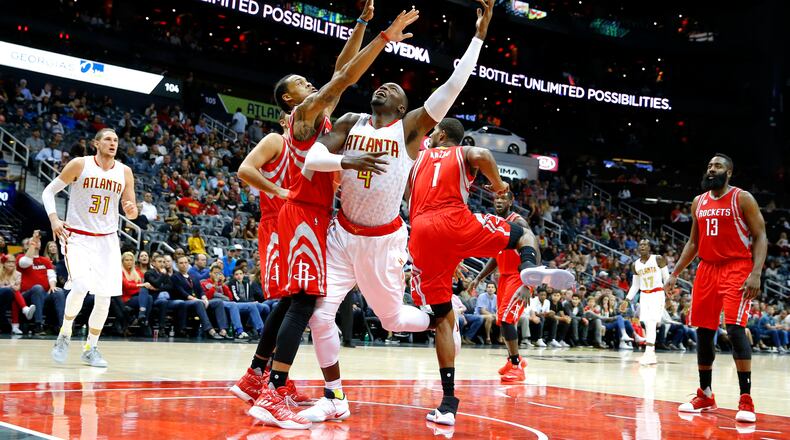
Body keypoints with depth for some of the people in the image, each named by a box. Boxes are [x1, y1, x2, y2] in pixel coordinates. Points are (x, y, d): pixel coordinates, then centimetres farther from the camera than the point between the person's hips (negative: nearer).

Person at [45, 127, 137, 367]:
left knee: (104, 296, 0)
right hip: (77, 237, -4)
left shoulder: (124, 172, 3)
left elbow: (132, 212, 8)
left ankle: (91, 349, 15)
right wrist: (54, 219, -16)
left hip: (107, 240, 4)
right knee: (80, 287, -22)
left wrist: (131, 211, -16)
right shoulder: (80, 165, -6)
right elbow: (49, 190, -1)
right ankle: (65, 335, 3)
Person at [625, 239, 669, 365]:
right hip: (644, 295, 5)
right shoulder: (635, 265, 8)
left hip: (657, 294, -5)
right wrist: (628, 298, 4)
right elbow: (635, 285, 15)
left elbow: (666, 278, -2)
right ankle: (652, 353, 12)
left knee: (651, 322, -16)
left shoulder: (658, 259, -6)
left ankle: (649, 353, -22)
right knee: (647, 324, 4)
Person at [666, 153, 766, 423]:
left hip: (736, 269, -6)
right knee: (703, 332, 7)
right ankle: (705, 395, 19)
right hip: (707, 269, 6)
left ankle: (746, 399, -16)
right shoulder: (698, 202, 12)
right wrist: (675, 273, 14)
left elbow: (760, 237, -8)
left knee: (735, 329, -19)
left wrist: (756, 273, -20)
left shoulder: (742, 199, -5)